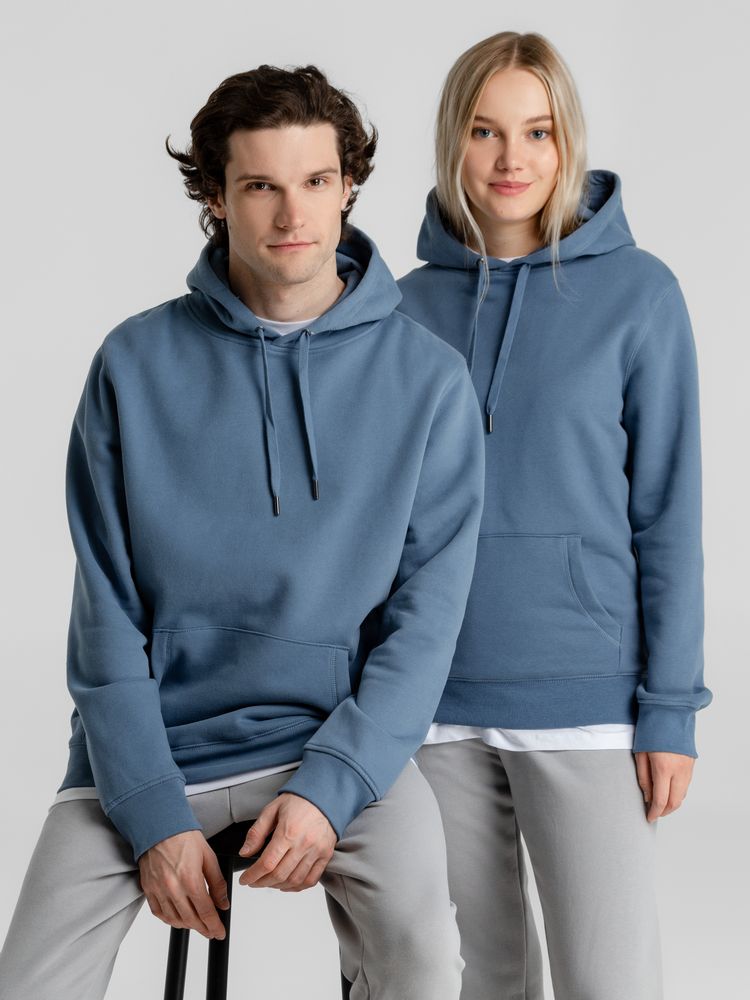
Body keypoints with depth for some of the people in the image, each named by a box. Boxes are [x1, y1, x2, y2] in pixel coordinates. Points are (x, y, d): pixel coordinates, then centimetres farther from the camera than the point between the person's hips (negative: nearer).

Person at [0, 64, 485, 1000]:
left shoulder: (427, 378, -2)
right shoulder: (136, 364, -2)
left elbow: (425, 614, -4)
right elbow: (108, 616, -3)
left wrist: (330, 784, -15)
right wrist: (156, 815, -11)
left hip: (343, 737, -1)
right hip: (147, 750, 1)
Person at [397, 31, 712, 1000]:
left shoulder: (638, 294, -3)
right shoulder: (411, 305, 4)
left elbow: (666, 512, -3)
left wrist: (670, 706, -6)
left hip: (585, 696, -2)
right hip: (434, 698, 3)